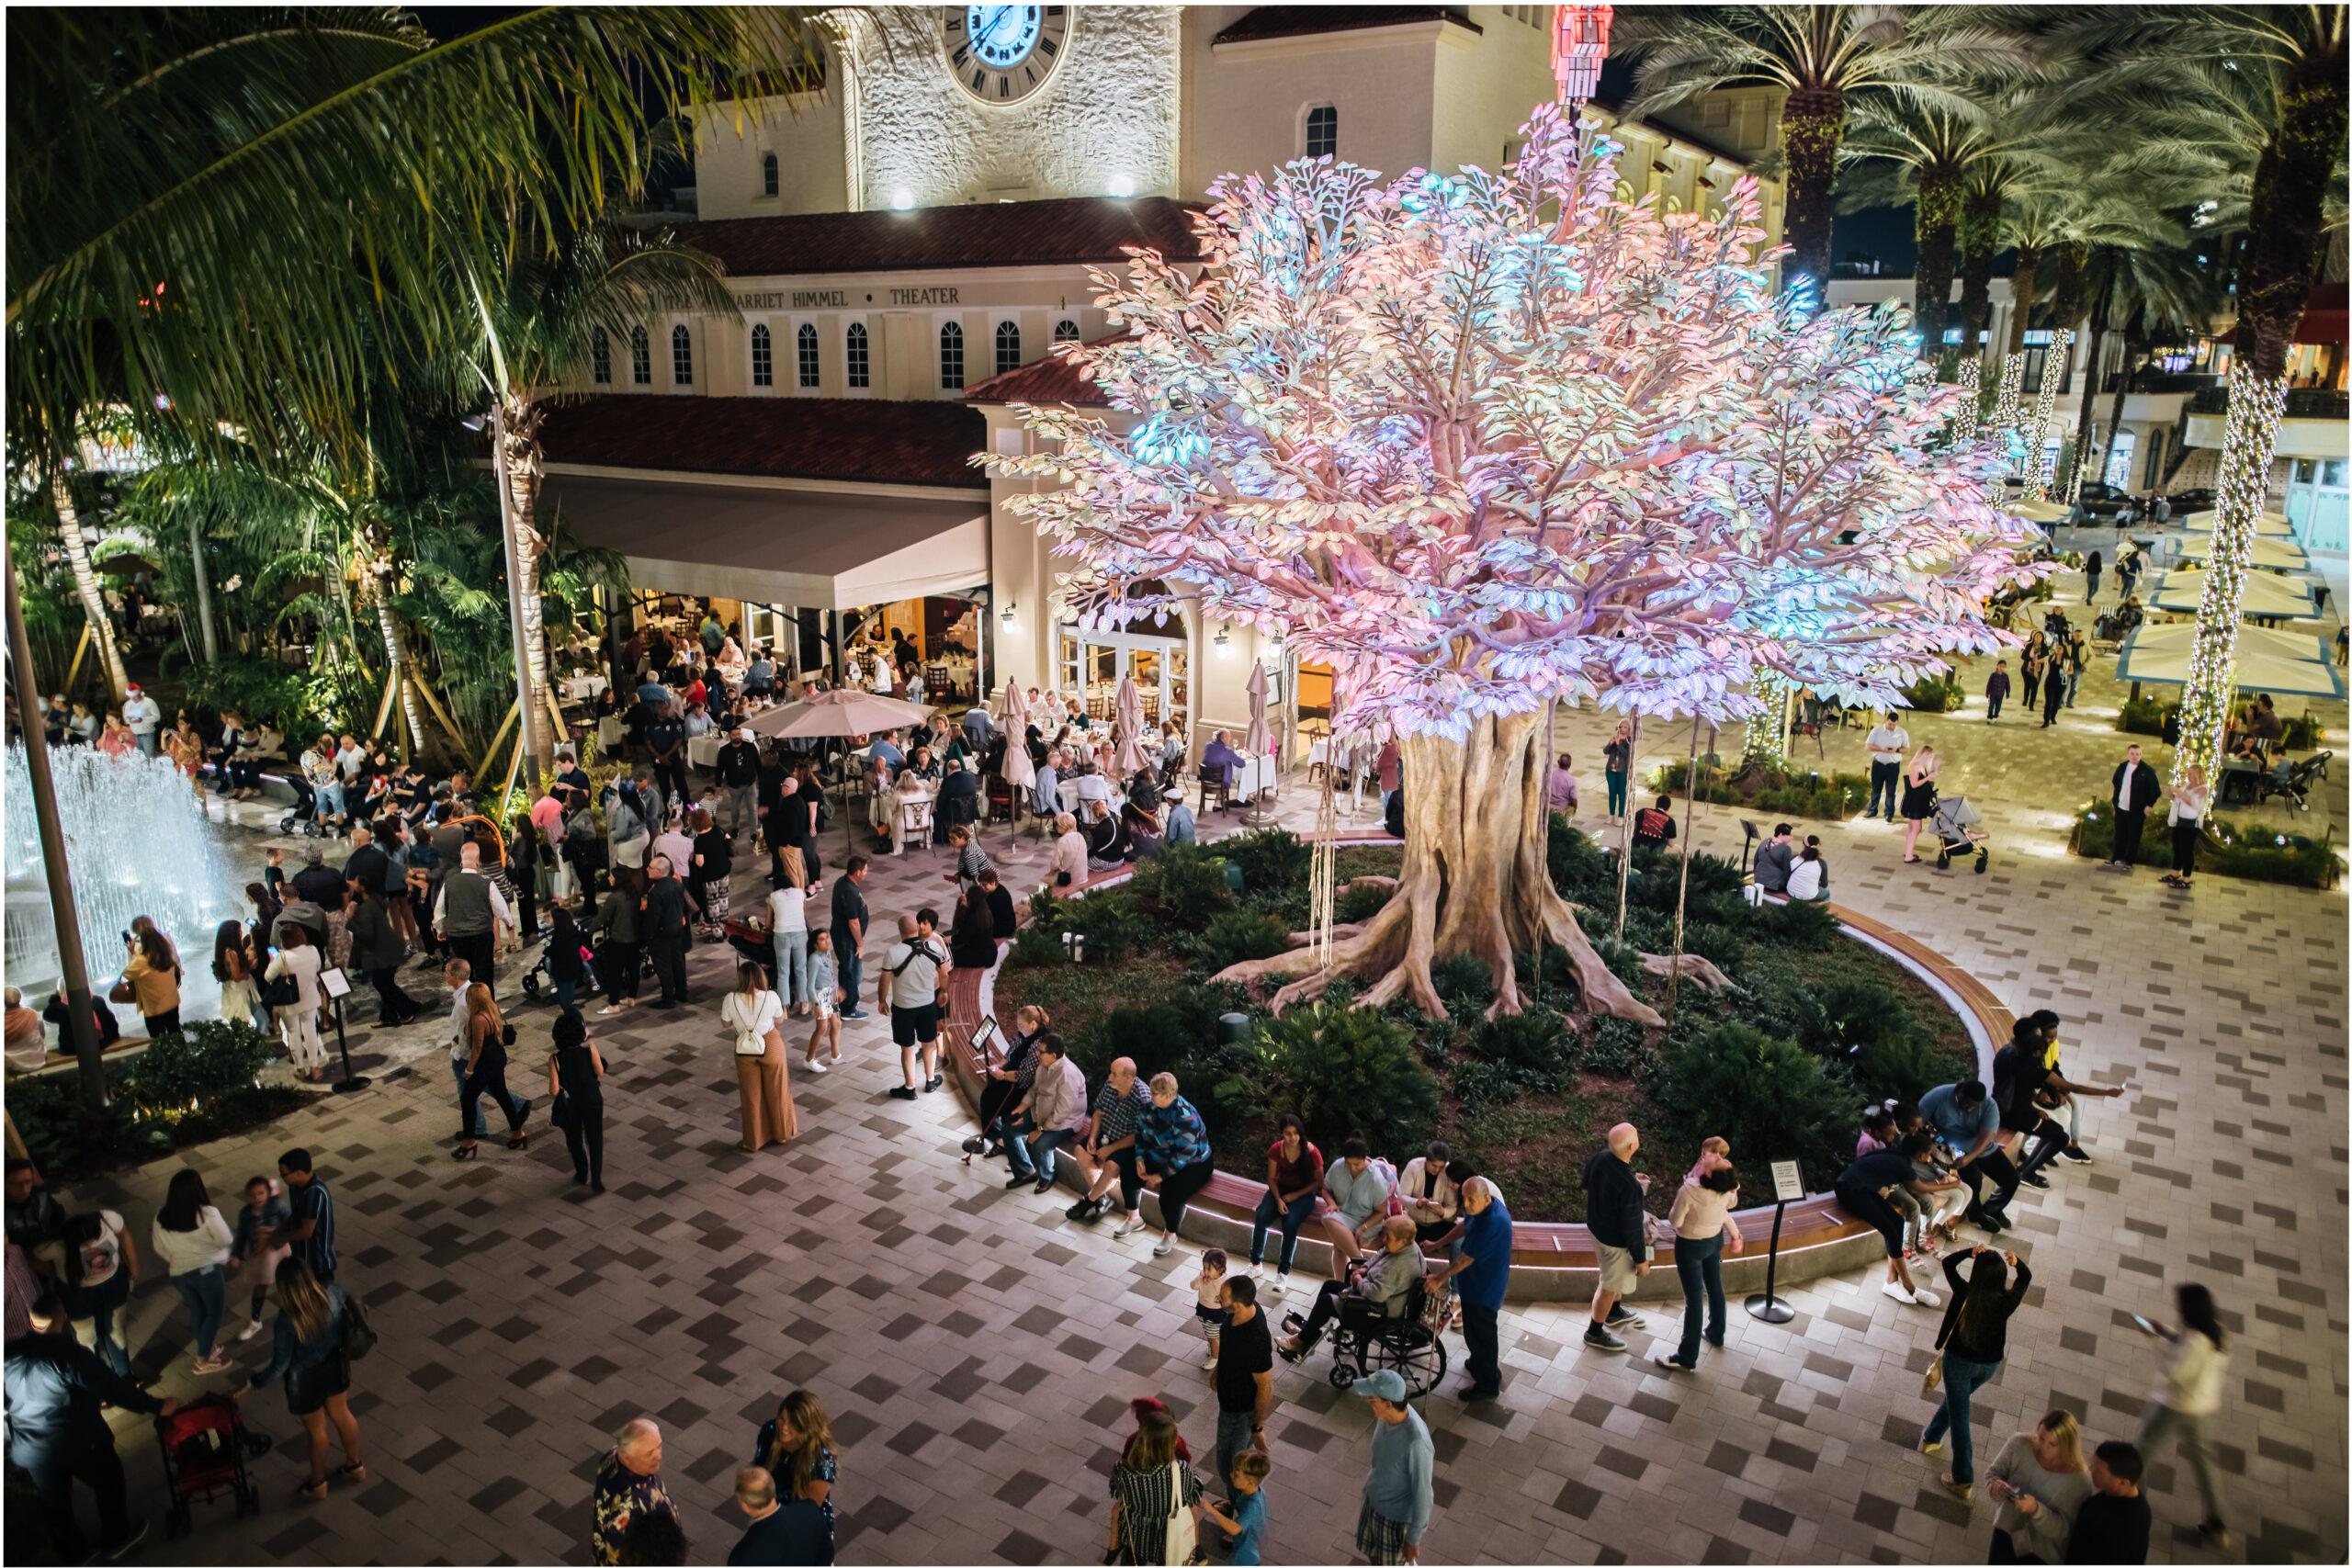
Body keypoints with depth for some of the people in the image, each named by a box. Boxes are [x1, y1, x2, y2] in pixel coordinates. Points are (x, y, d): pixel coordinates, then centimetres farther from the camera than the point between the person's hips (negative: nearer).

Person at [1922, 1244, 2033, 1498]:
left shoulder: (1965, 1293, -27)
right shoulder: (2008, 1301, -20)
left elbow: (1948, 1263, -9)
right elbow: (2026, 1277, 0)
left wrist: (1971, 1252, -18)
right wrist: (2016, 1262, -16)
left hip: (1959, 1360, -3)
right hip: (1990, 1364, 4)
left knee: (1959, 1417, 9)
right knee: (1955, 1399, 29)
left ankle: (1964, 1481, 15)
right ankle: (1931, 1438, 49)